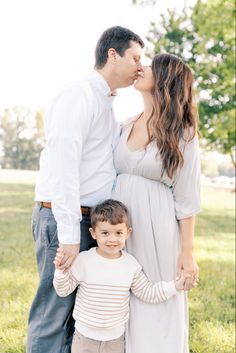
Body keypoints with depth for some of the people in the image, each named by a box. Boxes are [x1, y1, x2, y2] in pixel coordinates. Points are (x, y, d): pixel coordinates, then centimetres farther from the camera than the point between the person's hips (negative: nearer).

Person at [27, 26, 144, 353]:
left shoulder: (108, 105, 19)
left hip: (91, 220, 9)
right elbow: (62, 166, -20)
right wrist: (69, 233, -21)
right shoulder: (78, 96, -12)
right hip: (64, 219, -9)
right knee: (53, 315, -1)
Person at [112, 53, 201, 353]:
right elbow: (109, 177, 11)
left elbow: (186, 198, -5)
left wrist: (188, 252, -7)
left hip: (156, 230, -4)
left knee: (158, 311, 5)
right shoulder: (125, 127, 9)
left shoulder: (182, 135, -4)